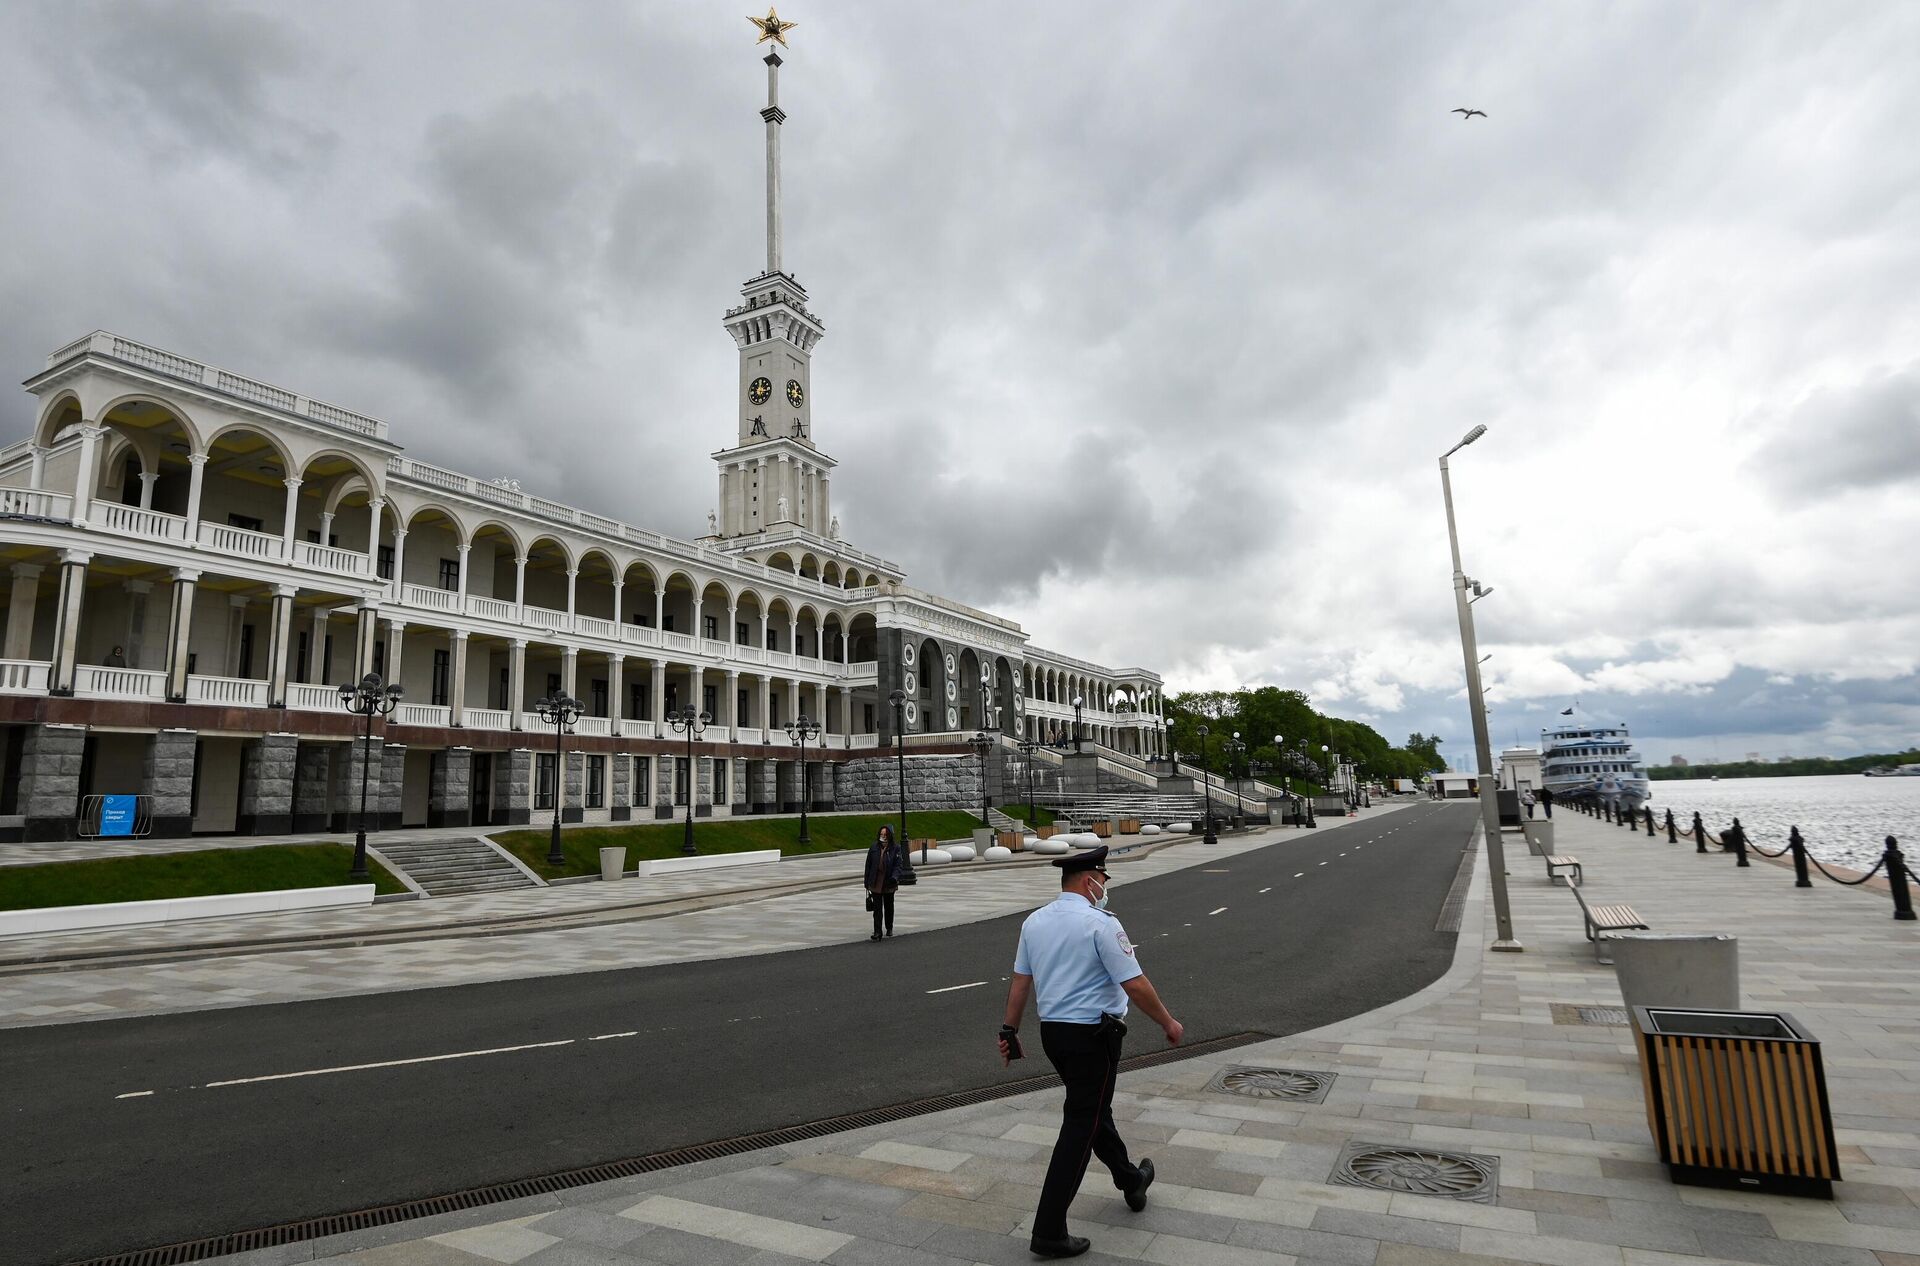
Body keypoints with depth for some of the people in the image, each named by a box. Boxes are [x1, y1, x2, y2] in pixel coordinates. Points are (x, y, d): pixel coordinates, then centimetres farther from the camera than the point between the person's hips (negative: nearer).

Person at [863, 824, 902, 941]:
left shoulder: (895, 849, -6)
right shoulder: (874, 848, -1)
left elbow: (898, 865, -9)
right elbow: (868, 866, 4)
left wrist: (894, 877, -27)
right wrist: (867, 883, 4)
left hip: (889, 883, 0)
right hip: (876, 883, 0)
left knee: (889, 907, 17)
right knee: (877, 908, -5)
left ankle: (889, 928, 37)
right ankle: (877, 933, -6)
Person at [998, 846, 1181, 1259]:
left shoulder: (1034, 922, 3)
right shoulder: (1101, 924, -18)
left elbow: (1020, 981, 8)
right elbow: (1135, 984, -17)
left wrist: (1010, 1030, 15)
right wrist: (1168, 1023, -3)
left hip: (1051, 1032, 8)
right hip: (1093, 1035, -8)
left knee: (1094, 1107, 25)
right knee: (1080, 1125, 1)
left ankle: (1130, 1179, 47)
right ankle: (1049, 1232, 4)